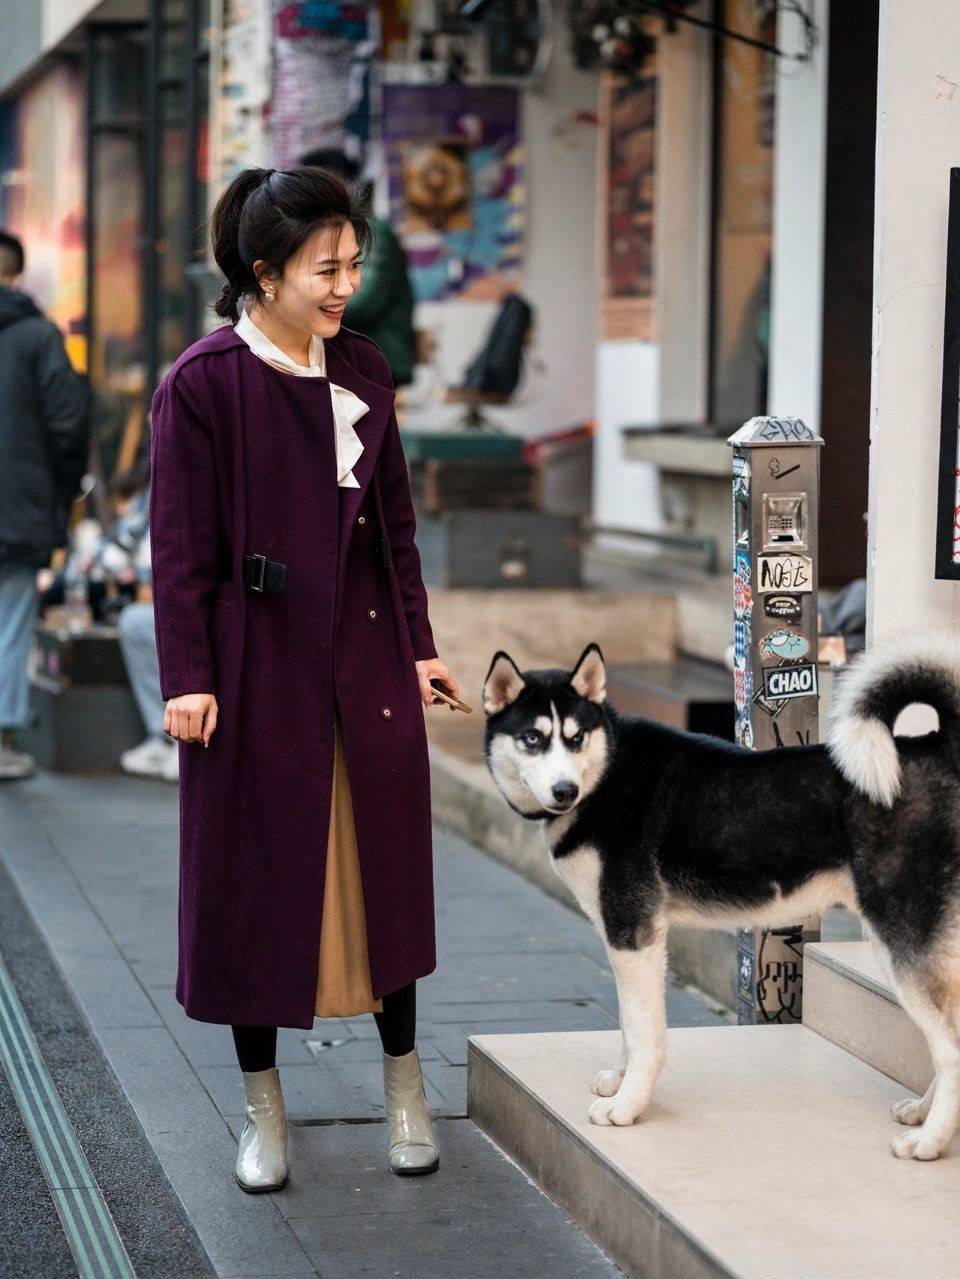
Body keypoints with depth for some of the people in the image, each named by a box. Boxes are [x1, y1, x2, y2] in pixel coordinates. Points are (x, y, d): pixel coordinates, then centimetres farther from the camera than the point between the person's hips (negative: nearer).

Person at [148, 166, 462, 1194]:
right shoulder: (202, 384, -9)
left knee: (385, 869, 9)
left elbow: (396, 521, 13)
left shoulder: (361, 369, 7)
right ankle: (262, 1107, 19)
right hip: (259, 664, -4)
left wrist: (418, 644, 10)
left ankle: (404, 1087, 23)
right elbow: (180, 547, -8)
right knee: (254, 880, 6)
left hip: (367, 658, 4)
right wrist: (188, 677, -12)